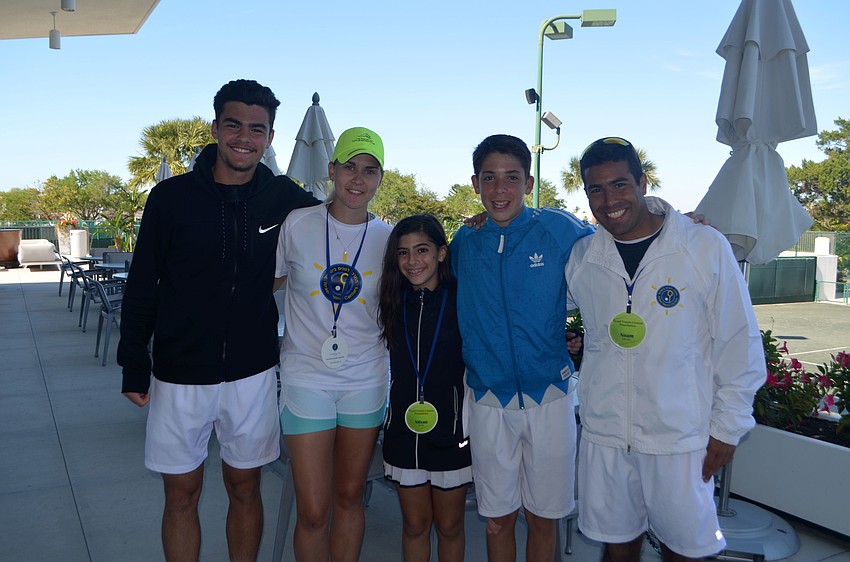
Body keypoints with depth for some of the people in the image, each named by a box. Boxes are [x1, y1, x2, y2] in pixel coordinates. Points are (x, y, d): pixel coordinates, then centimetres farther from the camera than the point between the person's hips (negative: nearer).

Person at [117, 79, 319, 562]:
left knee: (245, 489, 14)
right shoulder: (171, 196, -5)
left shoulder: (283, 197, -3)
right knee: (182, 495, 10)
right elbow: (142, 287, 0)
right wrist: (134, 364, 0)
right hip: (180, 375, 0)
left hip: (253, 372, 1)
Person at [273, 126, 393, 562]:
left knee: (349, 497, 15)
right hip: (306, 378, -1)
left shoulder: (387, 237, 1)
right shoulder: (297, 225, -4)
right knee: (312, 511, 0)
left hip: (366, 382, 2)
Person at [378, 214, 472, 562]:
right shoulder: (395, 301, 2)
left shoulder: (461, 299, -10)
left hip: (451, 428, -3)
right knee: (415, 524, 17)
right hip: (404, 428, 3)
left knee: (449, 526, 15)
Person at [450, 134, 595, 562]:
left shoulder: (559, 230, -6)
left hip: (549, 394, -1)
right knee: (498, 519, 13)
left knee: (543, 518, 12)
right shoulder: (464, 244, 2)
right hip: (489, 398, 2)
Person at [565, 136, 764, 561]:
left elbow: (740, 345, -3)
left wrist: (727, 427, -2)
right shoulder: (580, 256, 0)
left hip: (680, 438, -2)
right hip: (603, 435, 2)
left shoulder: (706, 247, -8)